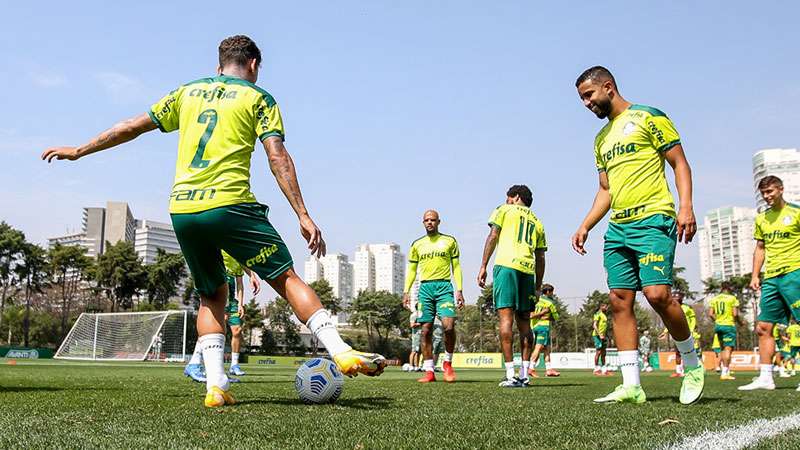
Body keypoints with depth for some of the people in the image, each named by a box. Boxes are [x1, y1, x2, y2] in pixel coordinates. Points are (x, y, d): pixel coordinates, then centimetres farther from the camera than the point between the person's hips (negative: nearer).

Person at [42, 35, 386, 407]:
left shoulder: (189, 91, 20)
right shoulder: (258, 97, 7)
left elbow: (133, 127, 22)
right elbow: (278, 157, -5)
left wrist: (79, 151, 34)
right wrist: (303, 216, -8)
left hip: (181, 209, 5)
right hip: (228, 205, -4)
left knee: (212, 296, 17)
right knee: (287, 279, 1)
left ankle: (215, 385, 5)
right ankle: (341, 353, -10)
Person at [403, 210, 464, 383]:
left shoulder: (449, 241, 8)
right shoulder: (417, 244, 14)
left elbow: (456, 267, 7)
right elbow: (412, 269, 16)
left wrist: (459, 290, -2)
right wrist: (406, 291, 5)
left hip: (444, 286, -2)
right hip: (425, 287, 2)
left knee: (448, 325, -18)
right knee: (426, 330, -1)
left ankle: (448, 363, 6)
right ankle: (429, 371, 5)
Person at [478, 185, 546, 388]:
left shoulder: (504, 210, 13)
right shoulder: (537, 222, 25)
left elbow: (493, 236, 0)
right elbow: (540, 257, 20)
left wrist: (483, 266, -2)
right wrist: (538, 287, 22)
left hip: (506, 264, -5)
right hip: (528, 270, 5)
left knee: (506, 316, -8)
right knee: (524, 320, 10)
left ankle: (510, 375, -15)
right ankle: (524, 374, 7)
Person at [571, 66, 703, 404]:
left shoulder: (648, 117, 2)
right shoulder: (601, 139, 22)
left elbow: (680, 164, -2)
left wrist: (686, 207, -15)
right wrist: (585, 226, 14)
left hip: (653, 220, -7)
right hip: (618, 228, 8)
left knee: (657, 294, -19)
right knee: (620, 301, 0)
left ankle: (692, 364, 5)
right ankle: (631, 386, 2)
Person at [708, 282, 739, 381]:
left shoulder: (714, 299, 8)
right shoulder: (732, 298, -5)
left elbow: (710, 314, 3)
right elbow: (735, 314, -11)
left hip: (718, 325, 5)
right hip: (729, 325, -5)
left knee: (724, 348, 18)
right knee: (728, 348, -7)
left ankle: (727, 371, 19)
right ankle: (724, 373, -14)